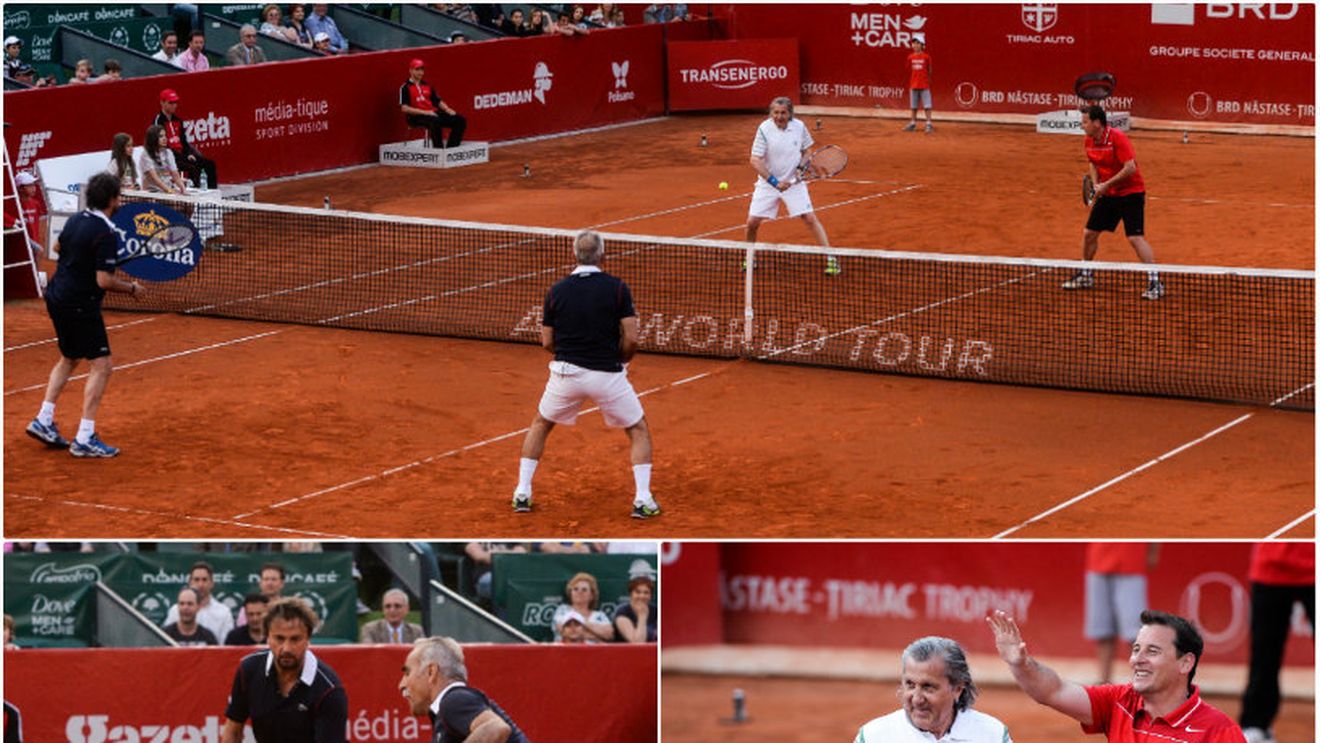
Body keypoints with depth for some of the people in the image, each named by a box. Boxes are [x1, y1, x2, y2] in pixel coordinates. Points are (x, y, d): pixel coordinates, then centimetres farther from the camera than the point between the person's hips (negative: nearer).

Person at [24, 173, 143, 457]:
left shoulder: (75, 220, 5)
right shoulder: (106, 234, -21)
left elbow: (58, 246, 25)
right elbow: (104, 281, -23)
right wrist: (132, 288, -7)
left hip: (56, 298, 9)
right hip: (80, 305, -9)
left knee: (69, 359, 25)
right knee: (102, 366, -4)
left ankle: (43, 421, 23)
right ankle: (84, 438, -8)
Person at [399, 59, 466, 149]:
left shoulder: (427, 86, 20)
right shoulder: (405, 88, -1)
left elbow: (438, 101, 22)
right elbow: (404, 108, -12)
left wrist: (447, 110, 0)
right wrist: (425, 112, -19)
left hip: (433, 113, 7)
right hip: (416, 116, -7)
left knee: (460, 121, -7)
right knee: (436, 122, -40)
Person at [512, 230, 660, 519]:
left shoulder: (556, 291, 1)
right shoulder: (617, 288, -6)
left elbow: (547, 342, 5)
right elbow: (631, 338, -10)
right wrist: (620, 362, 10)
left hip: (566, 373, 2)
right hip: (607, 375, -2)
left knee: (540, 425, 26)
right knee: (639, 430, 16)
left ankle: (522, 493, 19)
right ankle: (643, 500, 4)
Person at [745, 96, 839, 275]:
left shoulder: (799, 126, -7)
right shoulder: (764, 129, -16)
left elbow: (805, 151, 10)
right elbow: (755, 161, -18)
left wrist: (802, 166, -11)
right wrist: (774, 182, -25)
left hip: (793, 182, 1)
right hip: (767, 183, -1)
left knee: (810, 218, -8)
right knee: (752, 222, -5)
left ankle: (830, 259, -2)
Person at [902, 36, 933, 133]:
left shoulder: (926, 57, -4)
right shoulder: (910, 58, 4)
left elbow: (929, 71, 2)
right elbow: (909, 72, 10)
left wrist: (929, 82, 2)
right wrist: (908, 86, 12)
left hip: (924, 85, -3)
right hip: (913, 85, 3)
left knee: (927, 105, -4)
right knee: (914, 105, 11)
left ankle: (929, 124, -1)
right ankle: (913, 124, 20)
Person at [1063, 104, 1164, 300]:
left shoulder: (1118, 138, -23)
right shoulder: (1088, 142, 0)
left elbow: (1130, 168, -26)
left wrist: (1106, 185, -23)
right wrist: (1096, 184, 0)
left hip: (1130, 193, -8)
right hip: (1108, 195, 8)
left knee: (1135, 238, -16)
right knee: (1089, 233, 10)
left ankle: (1155, 282, -13)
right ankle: (1085, 276, 29)